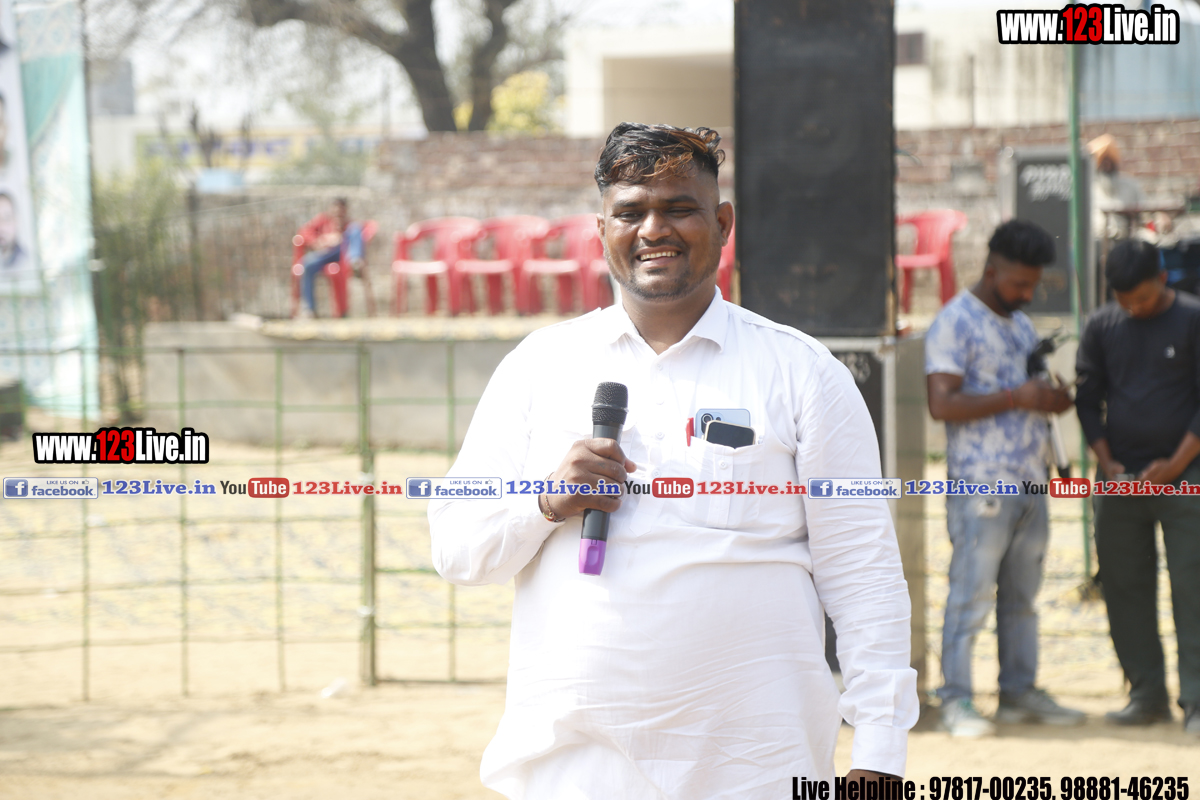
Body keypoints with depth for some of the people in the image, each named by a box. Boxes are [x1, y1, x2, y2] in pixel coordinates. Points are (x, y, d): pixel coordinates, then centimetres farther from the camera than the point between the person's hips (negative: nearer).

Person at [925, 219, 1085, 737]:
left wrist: (1054, 400, 3)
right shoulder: (955, 323, -7)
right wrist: (1017, 398, -20)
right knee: (971, 594, -7)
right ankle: (956, 702, -5)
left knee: (1021, 597, 10)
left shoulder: (1022, 326, 19)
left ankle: (1020, 692, 16)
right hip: (980, 485, -8)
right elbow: (942, 404, -16)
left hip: (1030, 484, 8)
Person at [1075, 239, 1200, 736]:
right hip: (1121, 479, 4)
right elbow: (1088, 399, 12)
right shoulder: (1102, 327, 8)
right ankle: (1147, 695, 12)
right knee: (1124, 587, 4)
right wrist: (1106, 462, 0)